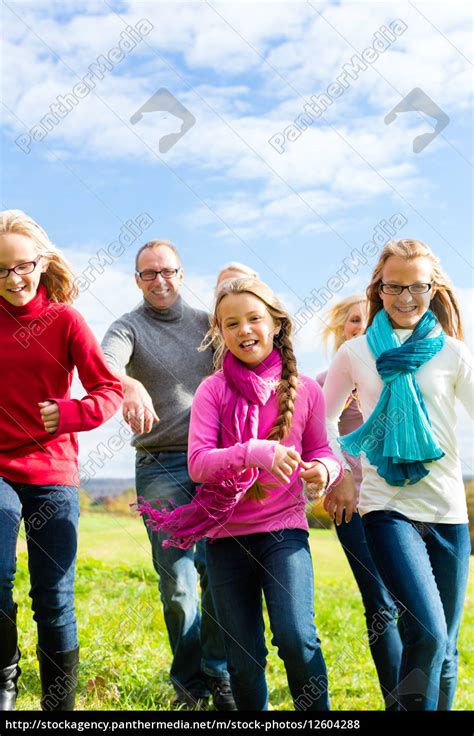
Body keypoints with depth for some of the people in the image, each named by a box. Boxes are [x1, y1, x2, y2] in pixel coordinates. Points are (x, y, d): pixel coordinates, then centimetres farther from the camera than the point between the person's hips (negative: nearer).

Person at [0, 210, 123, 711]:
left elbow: (108, 391, 0)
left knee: (54, 600, 2)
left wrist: (70, 413, -15)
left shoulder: (64, 320, 1)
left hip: (52, 474, 0)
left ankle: (59, 704, 17)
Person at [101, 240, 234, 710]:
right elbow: (105, 364, -19)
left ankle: (218, 676, 15)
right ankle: (189, 683, 16)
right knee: (178, 580, -3)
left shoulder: (205, 323, 14)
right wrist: (130, 385, -43)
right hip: (161, 465, -2)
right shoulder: (128, 328, 2)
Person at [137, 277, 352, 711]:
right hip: (227, 536, 1)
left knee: (296, 637, -19)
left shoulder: (304, 390, 1)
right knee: (244, 659, 8)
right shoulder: (213, 390, -2)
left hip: (284, 530, -1)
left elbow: (320, 450, 12)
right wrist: (255, 453, -27)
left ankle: (319, 711, 4)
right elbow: (198, 462, -10)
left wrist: (324, 470, -13)